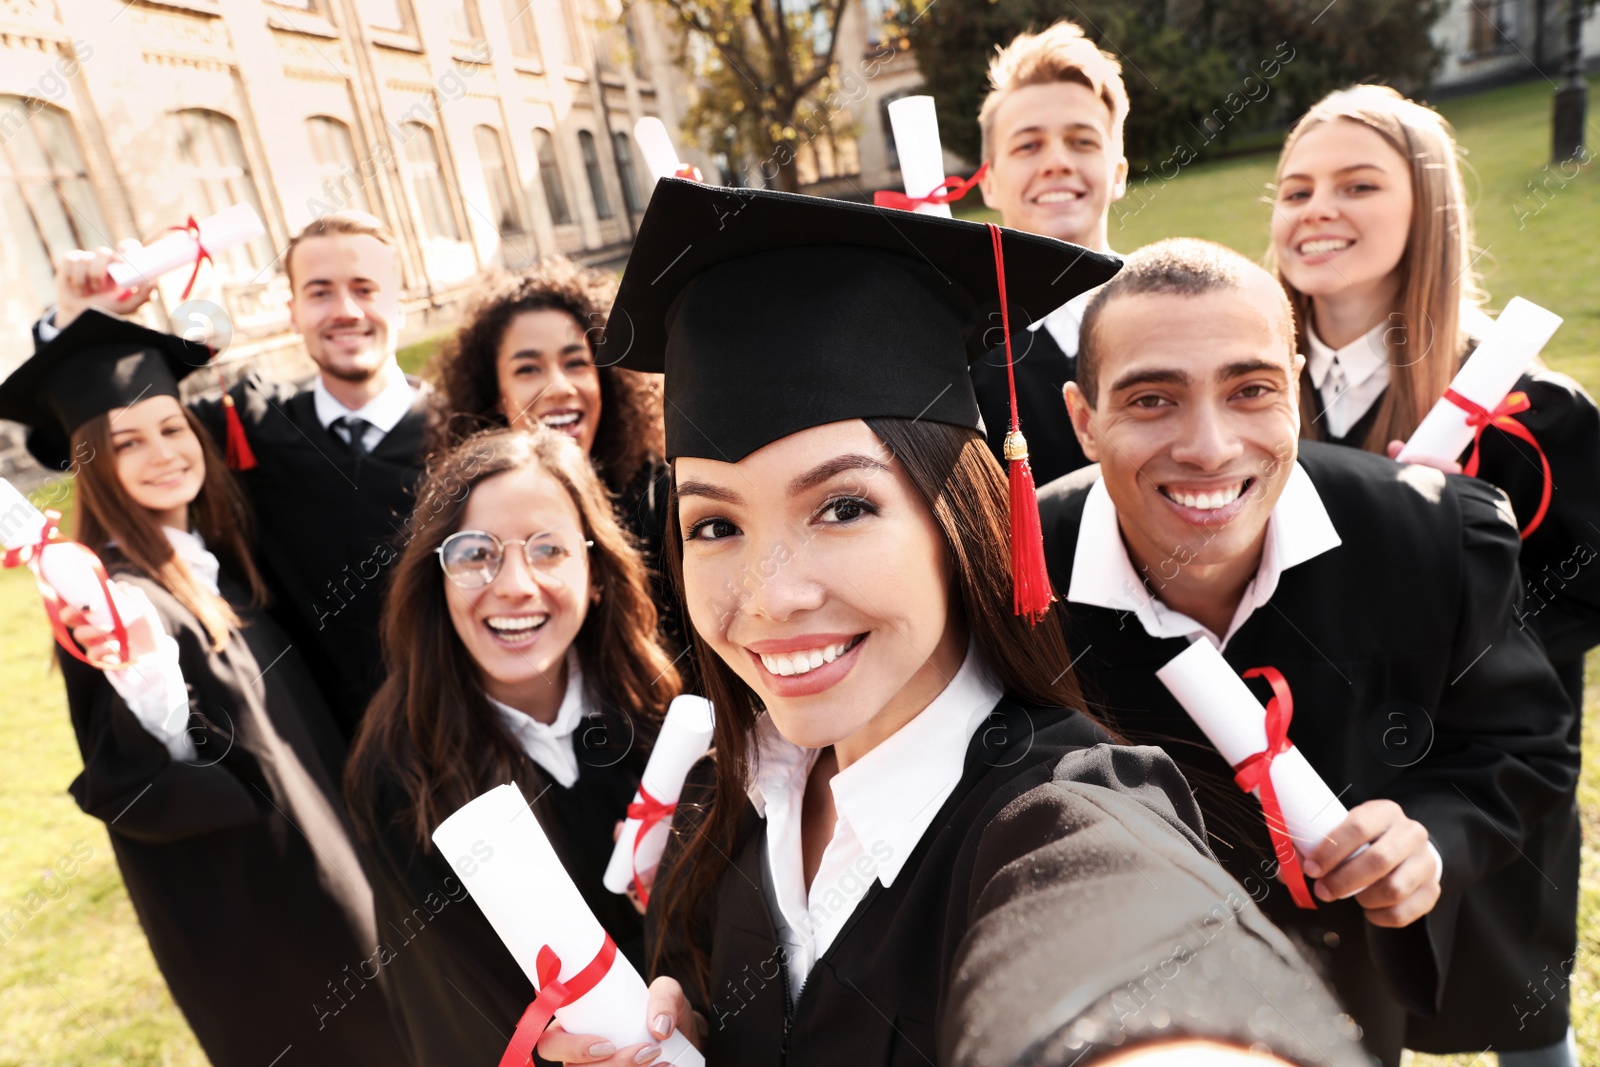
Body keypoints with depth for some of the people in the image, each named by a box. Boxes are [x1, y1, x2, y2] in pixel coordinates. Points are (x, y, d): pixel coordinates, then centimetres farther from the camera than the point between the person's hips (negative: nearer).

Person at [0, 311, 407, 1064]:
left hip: (315, 836, 7)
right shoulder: (114, 600, -22)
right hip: (233, 885, -7)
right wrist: (144, 678, -40)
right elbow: (138, 790, -26)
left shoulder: (214, 550, -1)